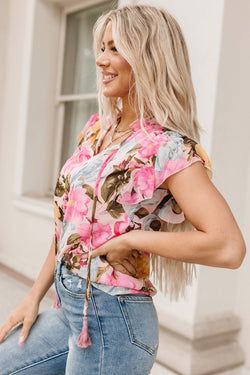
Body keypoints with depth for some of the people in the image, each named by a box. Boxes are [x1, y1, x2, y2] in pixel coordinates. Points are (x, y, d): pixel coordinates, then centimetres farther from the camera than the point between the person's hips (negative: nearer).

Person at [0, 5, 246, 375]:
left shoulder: (169, 148, -18)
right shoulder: (97, 128, 6)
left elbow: (229, 246, -28)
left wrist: (129, 239, -19)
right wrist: (35, 296, 13)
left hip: (111, 320, -7)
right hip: (68, 308, 7)